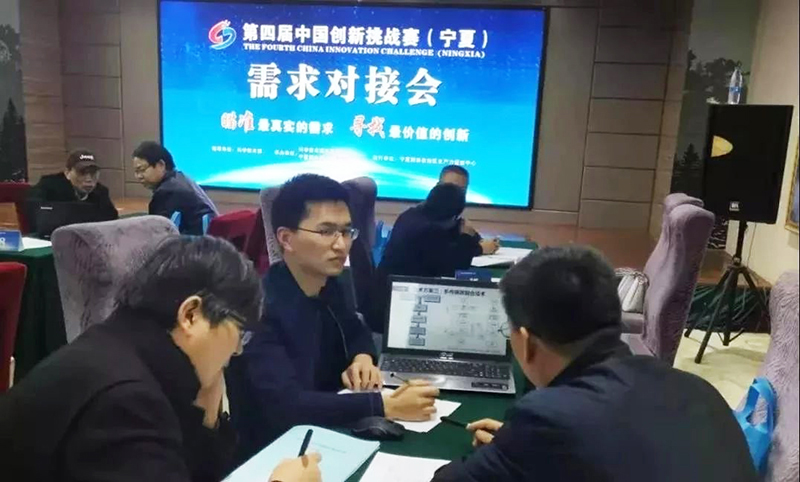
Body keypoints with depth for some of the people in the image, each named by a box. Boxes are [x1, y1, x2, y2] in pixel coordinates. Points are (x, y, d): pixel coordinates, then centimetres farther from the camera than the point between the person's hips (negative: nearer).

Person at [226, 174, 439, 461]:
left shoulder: (329, 287, -2)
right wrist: (385, 406, -34)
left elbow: (356, 331, 17)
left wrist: (363, 357, -5)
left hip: (327, 435, 7)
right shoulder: (261, 307, -23)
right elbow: (285, 404, -31)